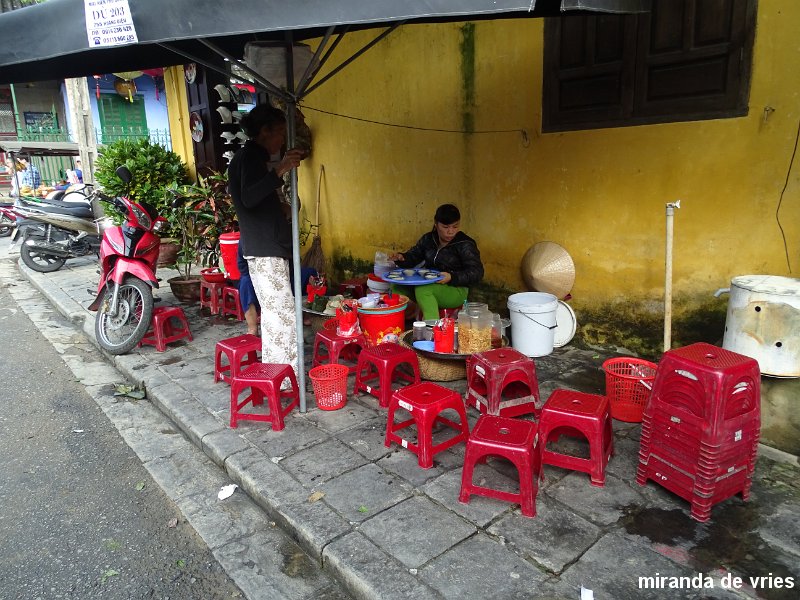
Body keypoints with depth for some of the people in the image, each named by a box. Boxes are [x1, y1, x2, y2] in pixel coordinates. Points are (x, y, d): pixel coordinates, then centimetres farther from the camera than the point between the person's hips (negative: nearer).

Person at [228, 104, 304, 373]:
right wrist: (278, 172, -37)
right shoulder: (251, 156, -12)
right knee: (282, 310, -9)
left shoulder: (248, 156, 20)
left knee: (272, 309, 13)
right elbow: (248, 198, -28)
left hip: (264, 247, 11)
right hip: (265, 249, -11)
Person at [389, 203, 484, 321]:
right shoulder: (428, 239, 11)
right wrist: (401, 258, -9)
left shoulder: (465, 244, -6)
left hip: (456, 291, -6)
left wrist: (452, 277, -28)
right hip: (428, 285, 6)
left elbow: (477, 272, -11)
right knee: (397, 286, -15)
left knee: (422, 289, -35)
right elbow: (413, 256, 17)